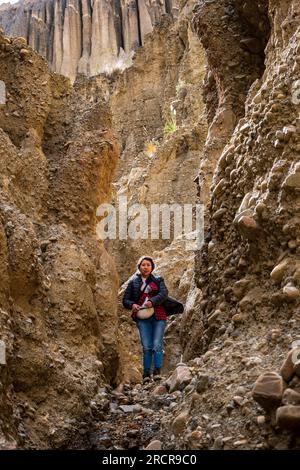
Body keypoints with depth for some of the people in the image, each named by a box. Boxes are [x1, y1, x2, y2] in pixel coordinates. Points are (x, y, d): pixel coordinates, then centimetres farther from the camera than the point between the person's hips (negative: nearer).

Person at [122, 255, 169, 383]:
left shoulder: (158, 280, 11)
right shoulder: (133, 282, 13)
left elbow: (164, 294, -7)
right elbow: (125, 300, 12)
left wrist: (152, 301, -23)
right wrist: (132, 305, -10)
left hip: (158, 316, 0)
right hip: (142, 317, 0)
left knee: (157, 345, -10)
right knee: (146, 346, -6)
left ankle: (157, 372, -8)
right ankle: (146, 374, -2)